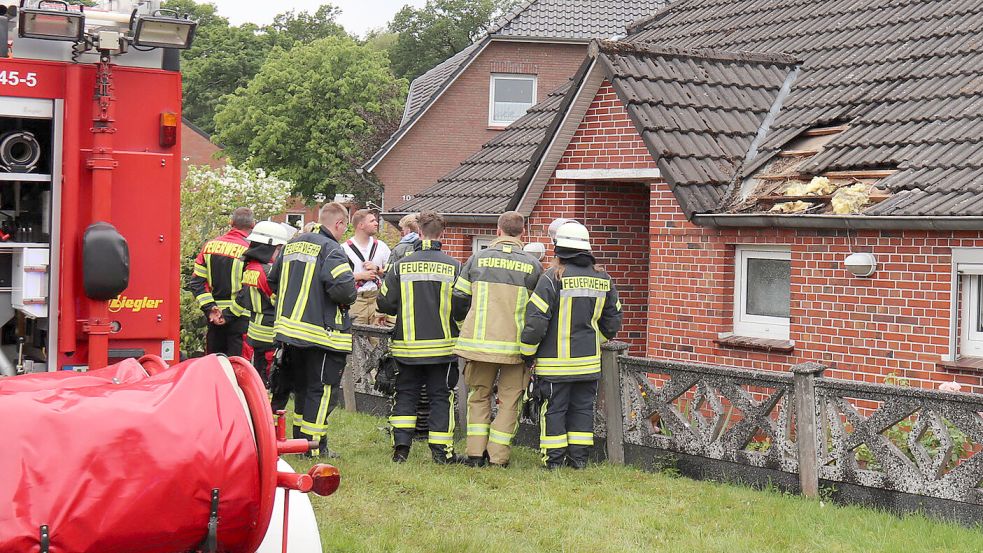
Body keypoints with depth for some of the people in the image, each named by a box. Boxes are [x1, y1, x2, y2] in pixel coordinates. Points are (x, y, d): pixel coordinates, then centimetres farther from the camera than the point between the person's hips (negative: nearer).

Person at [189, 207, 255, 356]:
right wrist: (229, 314, -11)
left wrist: (210, 308, -2)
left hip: (214, 318, 5)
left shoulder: (210, 245, 6)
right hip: (239, 320, -5)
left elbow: (196, 282, 3)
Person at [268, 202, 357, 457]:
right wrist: (347, 299, -5)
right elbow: (344, 288, -26)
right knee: (322, 390, 1)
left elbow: (273, 281, 20)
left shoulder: (292, 244, 12)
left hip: (289, 327, 8)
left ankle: (299, 439, 26)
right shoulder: (331, 249, -14)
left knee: (302, 387, 20)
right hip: (321, 332, -8)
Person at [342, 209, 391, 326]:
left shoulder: (381, 246, 12)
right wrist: (361, 276, -12)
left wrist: (377, 269, -5)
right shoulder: (345, 248, 0)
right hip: (355, 300, -3)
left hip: (377, 298, 3)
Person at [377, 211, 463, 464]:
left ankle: (401, 445, 5)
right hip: (442, 345, -1)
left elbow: (385, 303, -1)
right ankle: (441, 450, 7)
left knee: (405, 395, 12)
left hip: (407, 344, 1)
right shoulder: (453, 266, -6)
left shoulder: (401, 266, -3)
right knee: (441, 396, 7)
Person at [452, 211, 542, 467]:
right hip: (516, 345, -1)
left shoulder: (478, 259, 1)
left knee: (479, 396, 16)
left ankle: (476, 454, 12)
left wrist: (466, 328, 23)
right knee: (510, 400, 9)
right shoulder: (532, 265, -1)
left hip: (480, 341, 1)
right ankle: (498, 458, 8)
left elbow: (459, 300, 6)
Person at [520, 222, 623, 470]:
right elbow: (613, 321, 13)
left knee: (553, 409, 4)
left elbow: (536, 320, -15)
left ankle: (554, 459, 7)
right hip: (589, 361, 5)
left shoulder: (552, 278, -13)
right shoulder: (603, 279, 5)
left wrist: (527, 353, -2)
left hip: (556, 361, -5)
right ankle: (579, 457, 15)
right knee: (582, 408, 13)